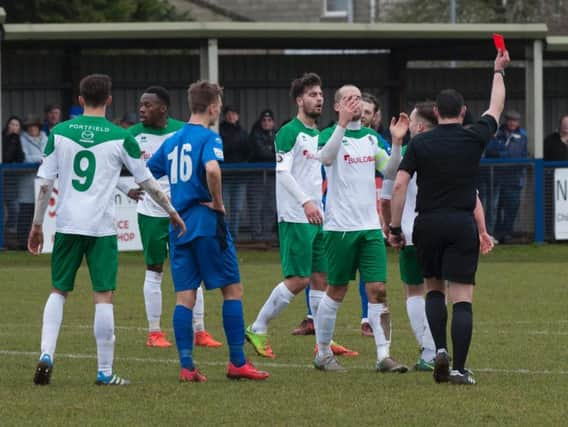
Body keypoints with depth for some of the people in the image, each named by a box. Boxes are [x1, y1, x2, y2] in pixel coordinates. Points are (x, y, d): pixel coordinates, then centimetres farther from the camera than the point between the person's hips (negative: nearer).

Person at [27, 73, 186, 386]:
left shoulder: (59, 132, 3)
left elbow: (45, 182, 3)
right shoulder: (120, 138, -2)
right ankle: (105, 372, 2)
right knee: (104, 296, 1)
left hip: (67, 225, 2)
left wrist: (37, 225, 12)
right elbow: (147, 182, 5)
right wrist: (172, 212, 19)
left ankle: (46, 355, -2)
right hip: (101, 227, -2)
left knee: (58, 291, 14)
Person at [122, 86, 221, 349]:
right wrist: (127, 191, -6)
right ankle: (154, 332, 8)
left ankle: (199, 332, 8)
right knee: (154, 271, 1)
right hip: (151, 213, -1)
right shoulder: (133, 135, -3)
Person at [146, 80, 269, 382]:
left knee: (184, 297, 5)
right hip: (207, 222, -6)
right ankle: (237, 363, 3)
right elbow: (212, 169, -28)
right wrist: (218, 202, -14)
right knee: (232, 289, 3)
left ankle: (186, 366, 0)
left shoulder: (172, 141, 13)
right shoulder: (208, 137, -9)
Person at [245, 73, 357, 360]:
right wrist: (306, 202, -27)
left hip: (317, 218, 8)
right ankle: (257, 330, 1)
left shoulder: (319, 135, 16)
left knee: (320, 279, 7)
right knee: (298, 280, -10)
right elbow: (282, 172, -19)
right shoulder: (290, 132, -10)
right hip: (295, 218, -8)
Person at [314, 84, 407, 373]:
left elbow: (389, 170, 7)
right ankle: (323, 354, 16)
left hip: (370, 226, 5)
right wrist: (342, 124, -34)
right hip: (340, 226, -5)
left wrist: (397, 143, -7)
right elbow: (326, 157, -26)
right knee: (336, 291, 3)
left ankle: (384, 356, -5)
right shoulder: (330, 135, -4)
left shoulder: (370, 138, 13)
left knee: (378, 290, -3)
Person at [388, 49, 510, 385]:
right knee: (462, 298, -2)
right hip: (462, 224, -1)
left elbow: (399, 185, -5)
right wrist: (499, 71, 32)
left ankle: (440, 349, 3)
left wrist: (395, 227, 2)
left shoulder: (420, 143, 0)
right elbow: (496, 108, 17)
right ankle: (459, 368, -10)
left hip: (427, 224, 1)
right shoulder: (474, 139, 0)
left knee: (434, 289, 21)